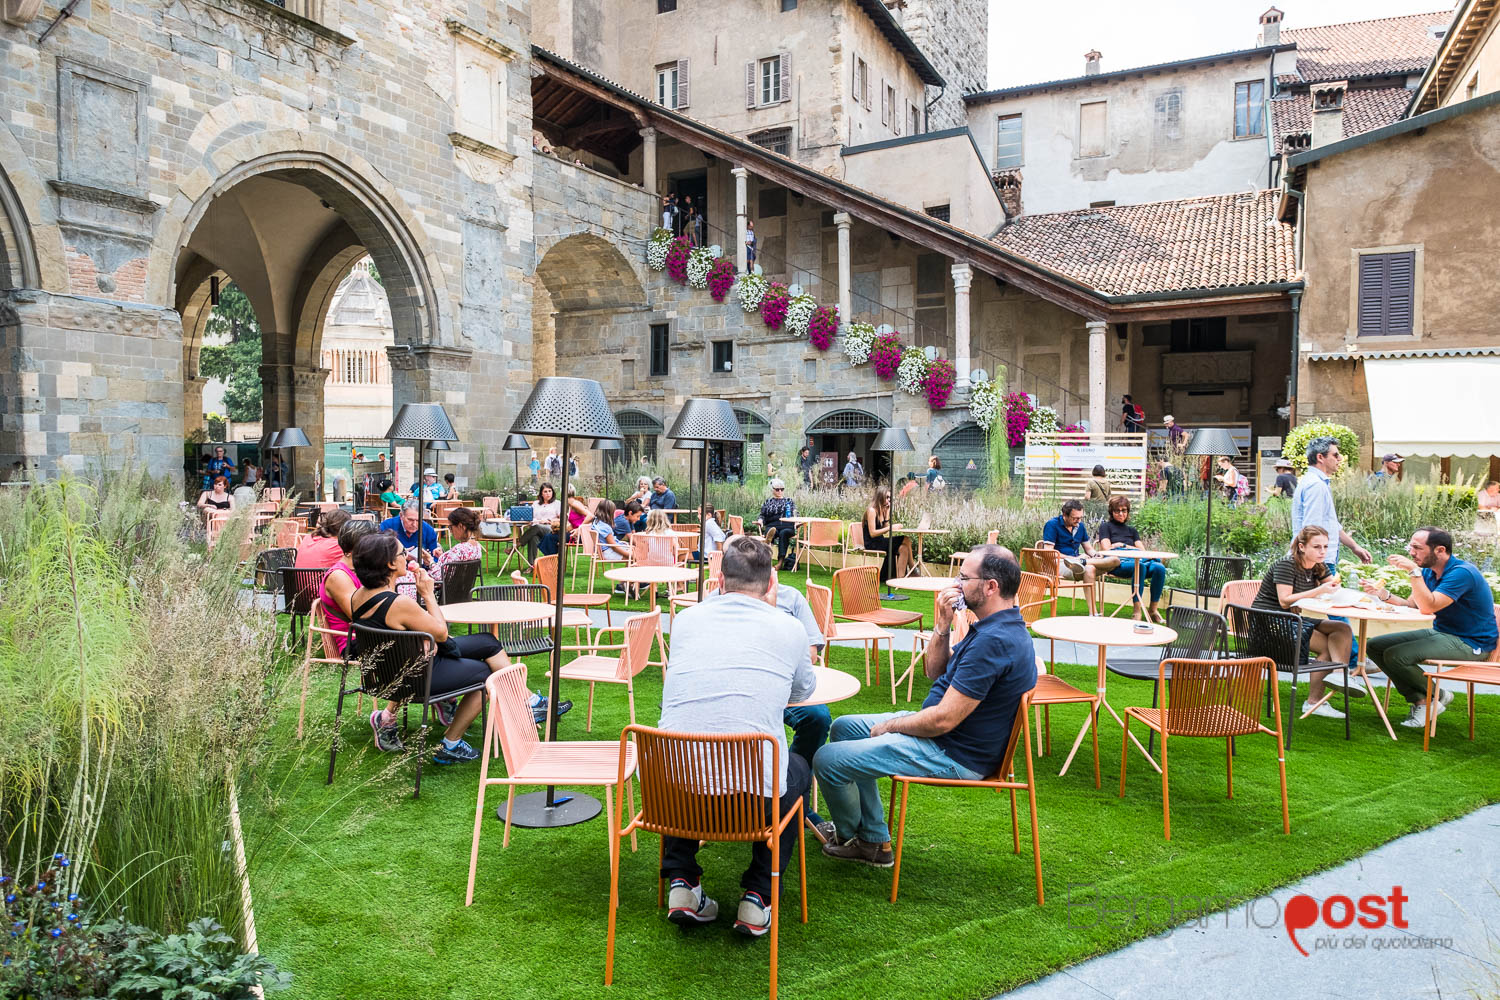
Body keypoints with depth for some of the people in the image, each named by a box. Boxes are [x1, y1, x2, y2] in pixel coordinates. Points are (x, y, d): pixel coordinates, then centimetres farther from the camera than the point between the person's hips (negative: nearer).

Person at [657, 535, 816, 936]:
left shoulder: (685, 619, 9)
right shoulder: (789, 628, 3)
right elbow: (804, 691, 25)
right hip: (754, 797, -2)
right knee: (799, 771, 32)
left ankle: (681, 882, 25)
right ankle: (758, 895, 22)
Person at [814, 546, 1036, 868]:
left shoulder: (994, 641, -28)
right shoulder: (998, 626, 6)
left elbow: (943, 720, -28)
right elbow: (935, 671, 13)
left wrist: (889, 726, -10)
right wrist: (942, 626, -5)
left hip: (953, 755, -11)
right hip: (944, 735, 11)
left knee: (827, 760, -10)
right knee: (845, 727, 18)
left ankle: (853, 837, 21)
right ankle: (874, 840, 20)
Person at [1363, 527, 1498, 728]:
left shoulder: (1462, 572, -22)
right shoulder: (1429, 572, 7)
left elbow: (1428, 607, -32)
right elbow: (1410, 605, 5)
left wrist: (1414, 572, -34)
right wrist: (1383, 594, -11)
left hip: (1470, 643, -9)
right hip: (1441, 633, 9)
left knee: (1396, 656, -27)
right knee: (1375, 646, 0)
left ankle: (1437, 697, -1)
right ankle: (1419, 699, -1)